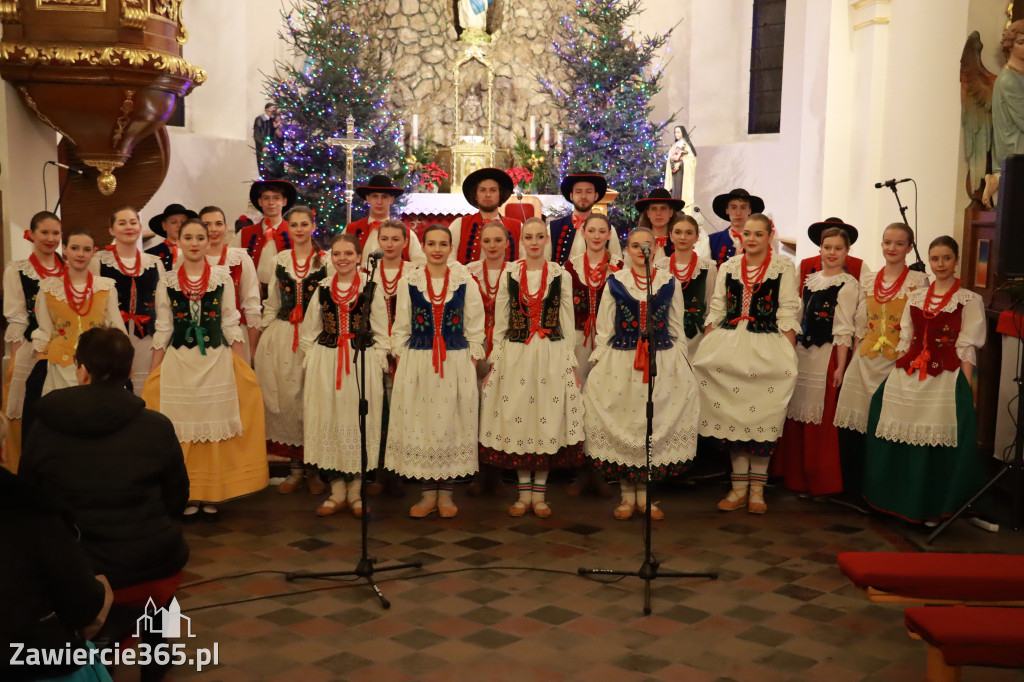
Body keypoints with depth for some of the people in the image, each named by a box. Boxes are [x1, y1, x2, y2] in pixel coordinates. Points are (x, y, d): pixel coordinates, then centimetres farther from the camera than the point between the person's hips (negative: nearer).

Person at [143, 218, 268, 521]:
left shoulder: (222, 278, 2)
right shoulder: (167, 281, 4)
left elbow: (231, 326, 5)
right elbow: (162, 331, 7)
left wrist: (241, 368, 1)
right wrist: (154, 374, 4)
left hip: (217, 363, 0)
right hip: (179, 363, 1)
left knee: (216, 429, 3)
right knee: (183, 431, 2)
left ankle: (212, 497, 14)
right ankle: (188, 497, 14)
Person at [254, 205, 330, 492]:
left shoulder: (326, 261, 1)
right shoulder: (279, 260, 11)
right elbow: (271, 302, 15)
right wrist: (266, 336, 10)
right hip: (281, 338, 3)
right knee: (285, 396, 2)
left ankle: (314, 468, 8)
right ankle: (295, 466, 13)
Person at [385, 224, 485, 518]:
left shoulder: (465, 282, 2)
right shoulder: (409, 283, 4)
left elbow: (475, 330, 4)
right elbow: (400, 329, 7)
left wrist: (471, 365, -2)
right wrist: (402, 364, 1)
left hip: (457, 364, 0)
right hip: (417, 364, 1)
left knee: (452, 425, 2)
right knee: (420, 425, 3)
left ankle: (446, 493, 15)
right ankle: (429, 492, 16)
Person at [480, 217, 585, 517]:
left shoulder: (561, 276, 4)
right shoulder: (509, 275, 5)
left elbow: (568, 323, 6)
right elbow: (500, 322, 8)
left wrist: (572, 363, 3)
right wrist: (494, 361, 5)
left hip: (553, 357, -1)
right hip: (515, 356, 1)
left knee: (548, 419, 1)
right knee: (517, 418, 2)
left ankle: (539, 493, 13)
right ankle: (524, 493, 15)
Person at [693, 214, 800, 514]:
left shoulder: (784, 267, 2)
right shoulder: (728, 267, 12)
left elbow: (788, 313, -2)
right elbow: (716, 310, 12)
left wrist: (790, 356, -9)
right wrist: (705, 351, 6)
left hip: (767, 348, -3)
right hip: (728, 345, 3)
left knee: (762, 417, -3)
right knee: (731, 415, 3)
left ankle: (757, 487, 7)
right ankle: (739, 487, 11)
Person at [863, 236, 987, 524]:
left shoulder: (969, 301, 1)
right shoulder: (915, 297, 13)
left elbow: (967, 348, -4)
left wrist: (965, 390, -10)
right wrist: (895, 377, 9)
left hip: (944, 380, -4)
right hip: (908, 379, 4)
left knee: (936, 444, -3)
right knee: (902, 441, 4)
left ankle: (933, 508, 12)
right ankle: (901, 501, 20)